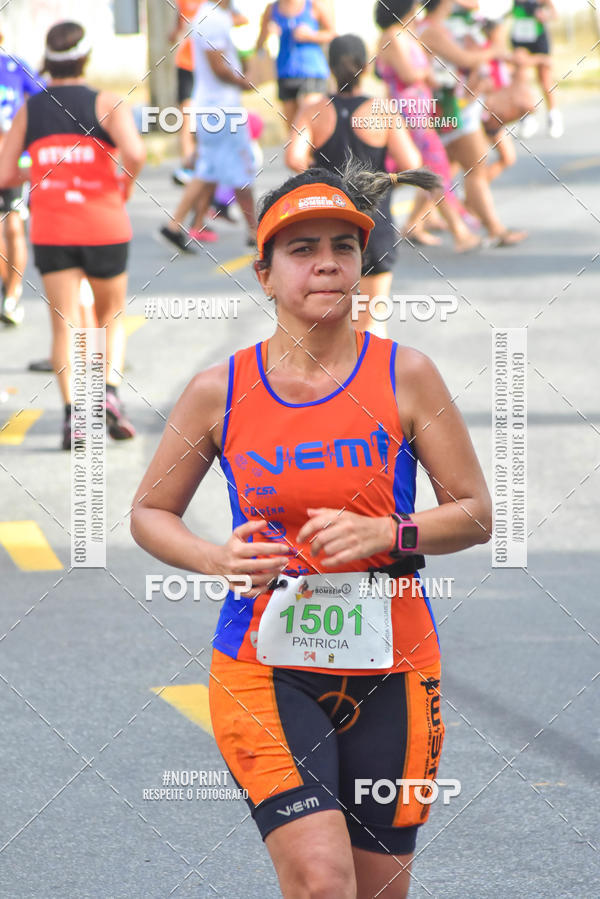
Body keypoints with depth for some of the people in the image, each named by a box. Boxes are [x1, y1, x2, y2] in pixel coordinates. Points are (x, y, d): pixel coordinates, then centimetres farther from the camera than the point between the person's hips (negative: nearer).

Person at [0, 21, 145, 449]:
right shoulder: (107, 104, -5)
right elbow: (134, 153, -22)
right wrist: (125, 188, -3)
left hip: (51, 232, 1)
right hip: (104, 227, -1)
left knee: (65, 324, 1)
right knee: (111, 318, 16)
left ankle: (72, 408, -16)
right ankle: (110, 390, -7)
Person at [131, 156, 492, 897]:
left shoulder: (405, 376, -1)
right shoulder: (219, 391, -1)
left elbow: (475, 513, 3)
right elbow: (148, 513, 10)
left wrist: (386, 534, -16)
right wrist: (218, 559, -10)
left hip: (390, 670, 2)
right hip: (263, 668, -1)